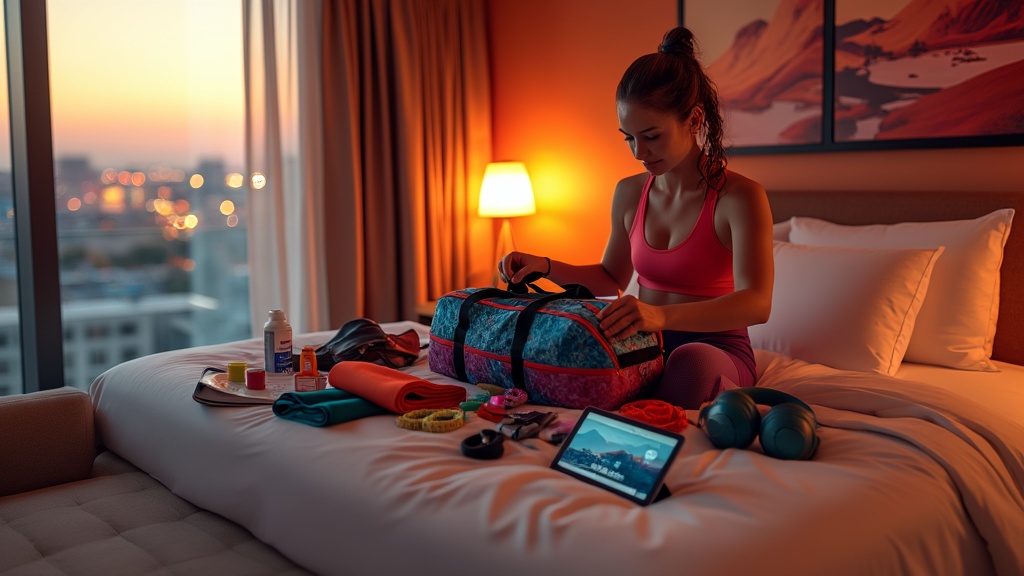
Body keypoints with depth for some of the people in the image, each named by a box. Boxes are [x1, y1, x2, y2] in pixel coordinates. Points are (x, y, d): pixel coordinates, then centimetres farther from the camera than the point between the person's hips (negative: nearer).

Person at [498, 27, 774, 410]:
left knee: (691, 359, -41)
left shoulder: (740, 197, -13)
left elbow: (756, 303, -27)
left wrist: (662, 315, -45)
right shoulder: (629, 194, 6)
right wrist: (545, 267, 2)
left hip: (716, 352, -4)